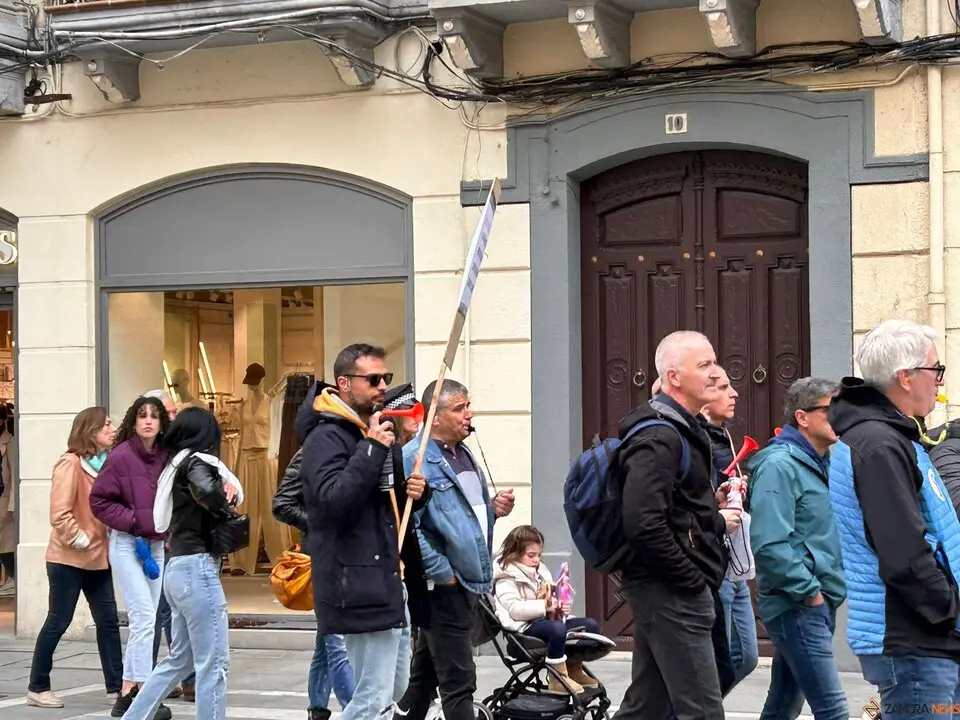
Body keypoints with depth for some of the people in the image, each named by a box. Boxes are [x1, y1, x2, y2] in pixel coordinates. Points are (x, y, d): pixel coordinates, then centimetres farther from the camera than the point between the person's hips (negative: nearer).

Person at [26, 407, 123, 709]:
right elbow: (59, 514, -19)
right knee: (58, 621, 0)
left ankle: (115, 686, 12)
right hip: (68, 558, -7)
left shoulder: (106, 463, 8)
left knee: (108, 621, 6)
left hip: (98, 558, 7)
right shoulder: (70, 463, -15)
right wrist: (80, 540, -15)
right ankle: (37, 687, 12)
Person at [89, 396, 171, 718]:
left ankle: (129, 692, 18)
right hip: (127, 543, -6)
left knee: (145, 620, 9)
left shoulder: (167, 458, 0)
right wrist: (132, 522, -13)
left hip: (156, 544, 6)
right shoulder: (121, 456, -12)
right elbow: (99, 501, -9)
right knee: (144, 617, -12)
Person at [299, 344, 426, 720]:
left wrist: (411, 492, 5)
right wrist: (372, 449, -26)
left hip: (387, 583, 10)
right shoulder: (326, 439, -12)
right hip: (360, 586, -10)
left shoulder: (374, 431, 18)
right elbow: (334, 499, -28)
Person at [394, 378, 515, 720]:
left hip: (469, 582, 9)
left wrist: (495, 508, 5)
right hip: (444, 586, -9)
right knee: (458, 681, -7)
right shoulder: (414, 459, -14)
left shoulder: (464, 455, 14)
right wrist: (442, 572, -20)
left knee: (425, 674, 17)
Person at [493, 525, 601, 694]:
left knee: (591, 625, 1)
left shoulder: (540, 570, 18)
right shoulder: (506, 577, -8)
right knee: (558, 629, -37)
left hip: (548, 619, 9)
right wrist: (543, 606, -28)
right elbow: (515, 609, -21)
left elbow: (552, 598, 24)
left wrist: (561, 607, 0)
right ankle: (558, 679, -27)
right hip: (526, 626, -9)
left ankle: (574, 669, 13)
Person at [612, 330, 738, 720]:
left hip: (667, 589, 10)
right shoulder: (659, 439, -16)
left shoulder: (680, 430, 17)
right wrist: (693, 581, -19)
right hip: (672, 591, -10)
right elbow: (644, 526, -26)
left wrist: (716, 520, 13)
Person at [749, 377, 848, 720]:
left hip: (819, 604, 9)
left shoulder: (821, 465, 15)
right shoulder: (780, 466, -14)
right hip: (797, 606, -9)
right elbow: (770, 544, -23)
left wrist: (829, 589, 11)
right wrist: (809, 591, -17)